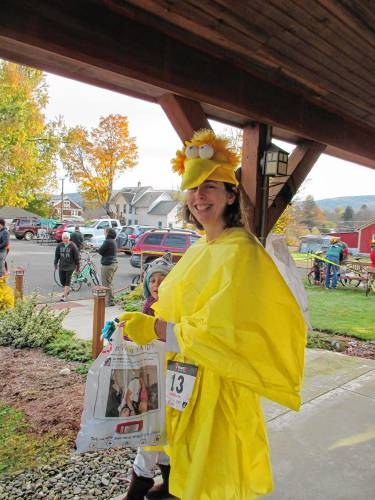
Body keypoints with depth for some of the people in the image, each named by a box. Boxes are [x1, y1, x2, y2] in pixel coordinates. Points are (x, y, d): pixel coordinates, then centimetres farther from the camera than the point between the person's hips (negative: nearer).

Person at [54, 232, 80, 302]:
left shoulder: (72, 246, -8)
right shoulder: (59, 245, 3)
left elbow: (76, 257, -4)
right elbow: (57, 255, 12)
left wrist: (77, 267, -2)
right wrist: (55, 264, 8)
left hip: (70, 266, -4)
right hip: (61, 266, 4)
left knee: (67, 281, -4)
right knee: (62, 281, 7)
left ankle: (64, 296, 1)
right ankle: (68, 289, 36)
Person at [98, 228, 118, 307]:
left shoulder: (107, 241, -17)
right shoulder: (113, 241, 14)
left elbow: (100, 251, -14)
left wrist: (98, 249, 5)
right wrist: (100, 249, 4)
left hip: (108, 264, -10)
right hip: (114, 263, 10)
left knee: (106, 283, -3)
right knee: (109, 283, 18)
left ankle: (110, 301, -1)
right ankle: (111, 300, 23)